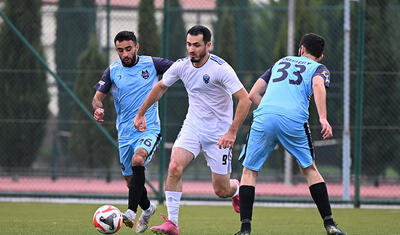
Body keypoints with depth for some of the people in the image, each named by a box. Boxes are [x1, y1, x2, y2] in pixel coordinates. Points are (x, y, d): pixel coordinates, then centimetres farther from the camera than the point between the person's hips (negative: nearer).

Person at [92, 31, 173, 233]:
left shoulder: (151, 63, -2)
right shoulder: (112, 71, 4)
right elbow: (98, 96, 8)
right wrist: (98, 108, -14)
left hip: (149, 128, -4)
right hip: (125, 133, 4)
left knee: (138, 160, -32)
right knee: (130, 180, 9)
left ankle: (131, 212, -32)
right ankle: (147, 208, 39)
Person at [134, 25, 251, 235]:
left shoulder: (221, 69, -20)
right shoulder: (181, 66, -4)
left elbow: (245, 100, -21)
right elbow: (160, 87, 16)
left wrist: (232, 132, -28)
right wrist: (141, 113, 17)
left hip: (218, 134, -4)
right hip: (192, 127, 4)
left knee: (221, 191, 2)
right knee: (174, 168, -23)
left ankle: (236, 188, 40)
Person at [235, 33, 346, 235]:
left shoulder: (281, 62, 31)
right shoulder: (319, 68, 20)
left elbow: (253, 94, 25)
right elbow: (318, 85, -7)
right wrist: (323, 118, -17)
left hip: (263, 119, 1)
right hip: (294, 121, -1)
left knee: (249, 171, 12)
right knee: (310, 169, 17)